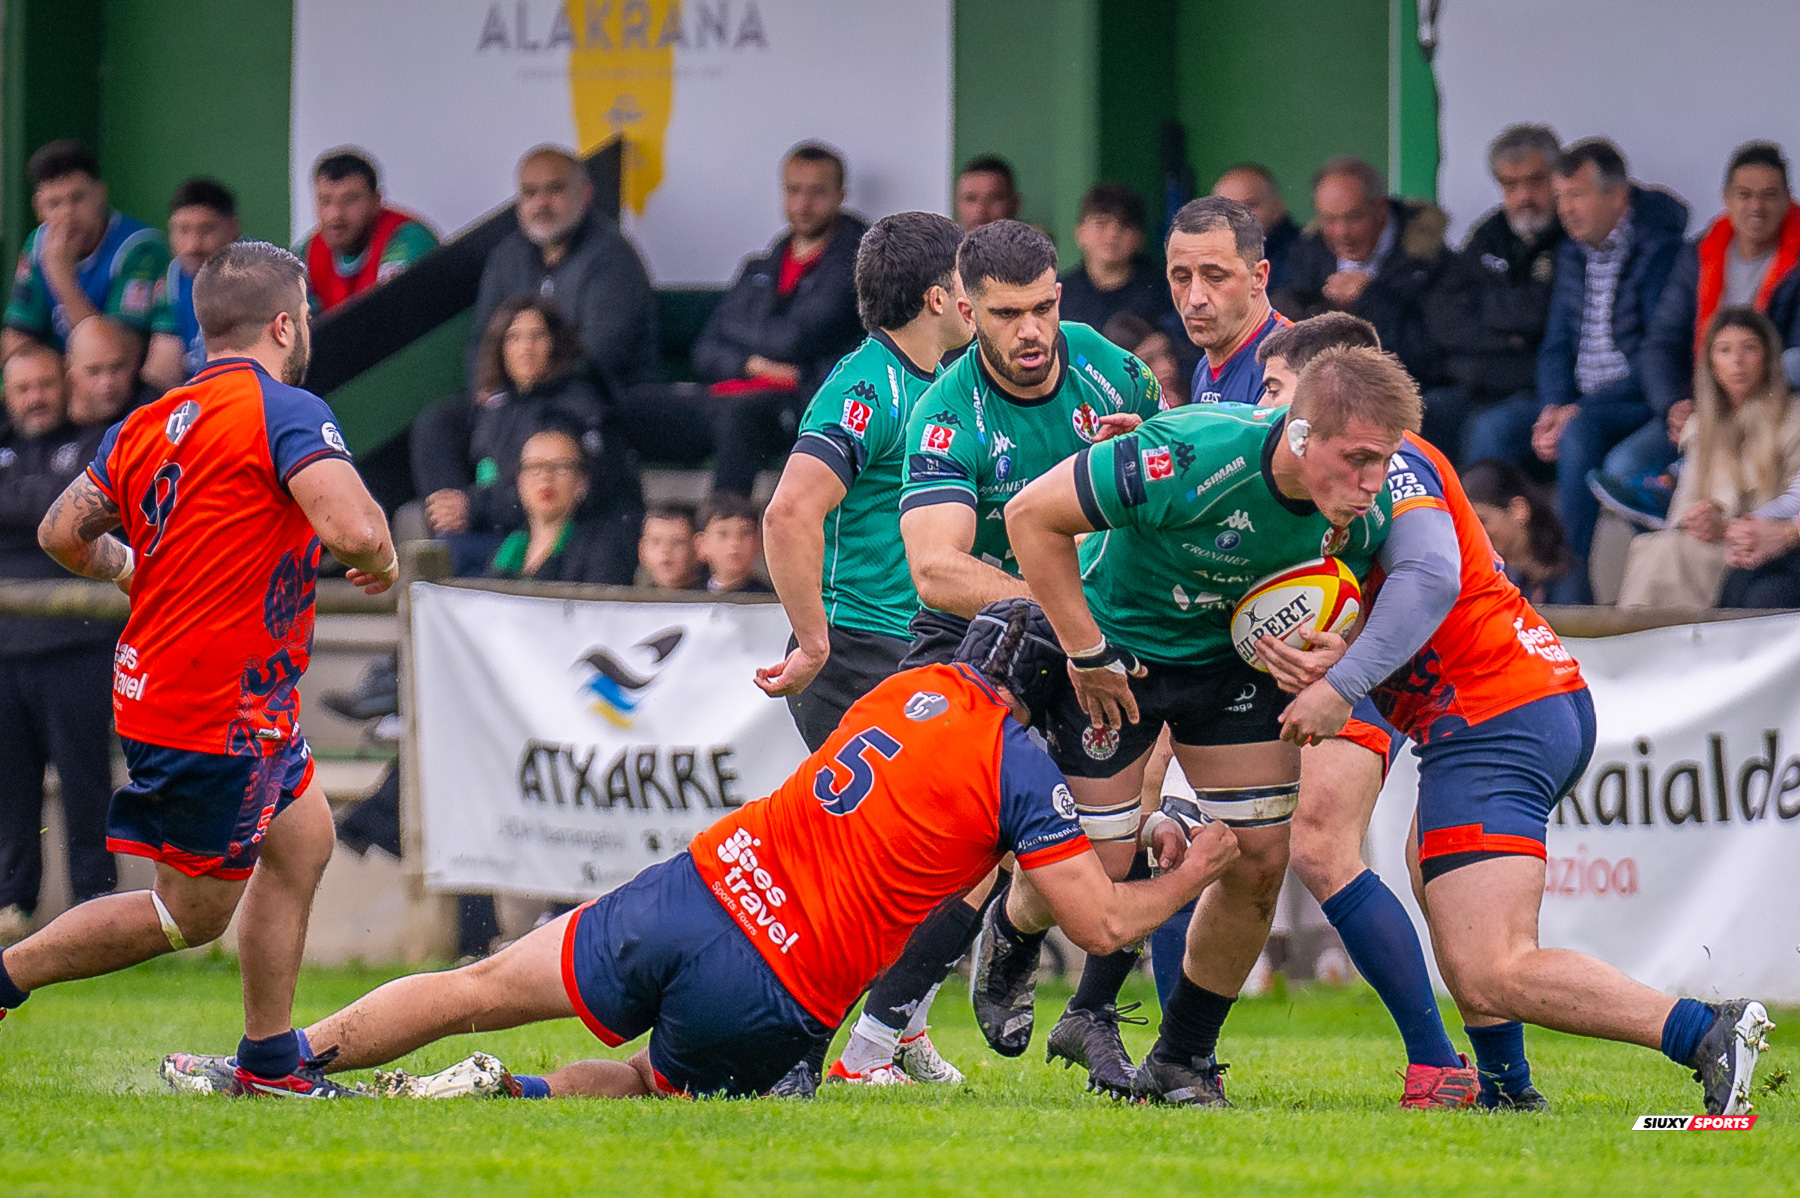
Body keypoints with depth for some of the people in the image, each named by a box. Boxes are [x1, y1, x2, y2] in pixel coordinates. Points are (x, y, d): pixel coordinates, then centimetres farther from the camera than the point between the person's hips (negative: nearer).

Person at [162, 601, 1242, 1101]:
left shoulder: (914, 688, 15)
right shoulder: (1021, 772, -3)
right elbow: (1103, 925, -5)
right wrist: (1186, 880, 15)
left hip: (697, 895, 4)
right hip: (777, 1003, -4)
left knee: (478, 991, 13)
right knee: (662, 1090, 20)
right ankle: (502, 1094, -8)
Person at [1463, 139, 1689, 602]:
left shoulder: (1661, 248, -11)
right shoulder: (1573, 253, 14)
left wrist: (1577, 411, -19)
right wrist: (1552, 409, -5)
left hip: (1641, 404, -7)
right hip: (1577, 404, 7)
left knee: (1580, 433, -36)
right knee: (1491, 429, -15)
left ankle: (1569, 582, -34)